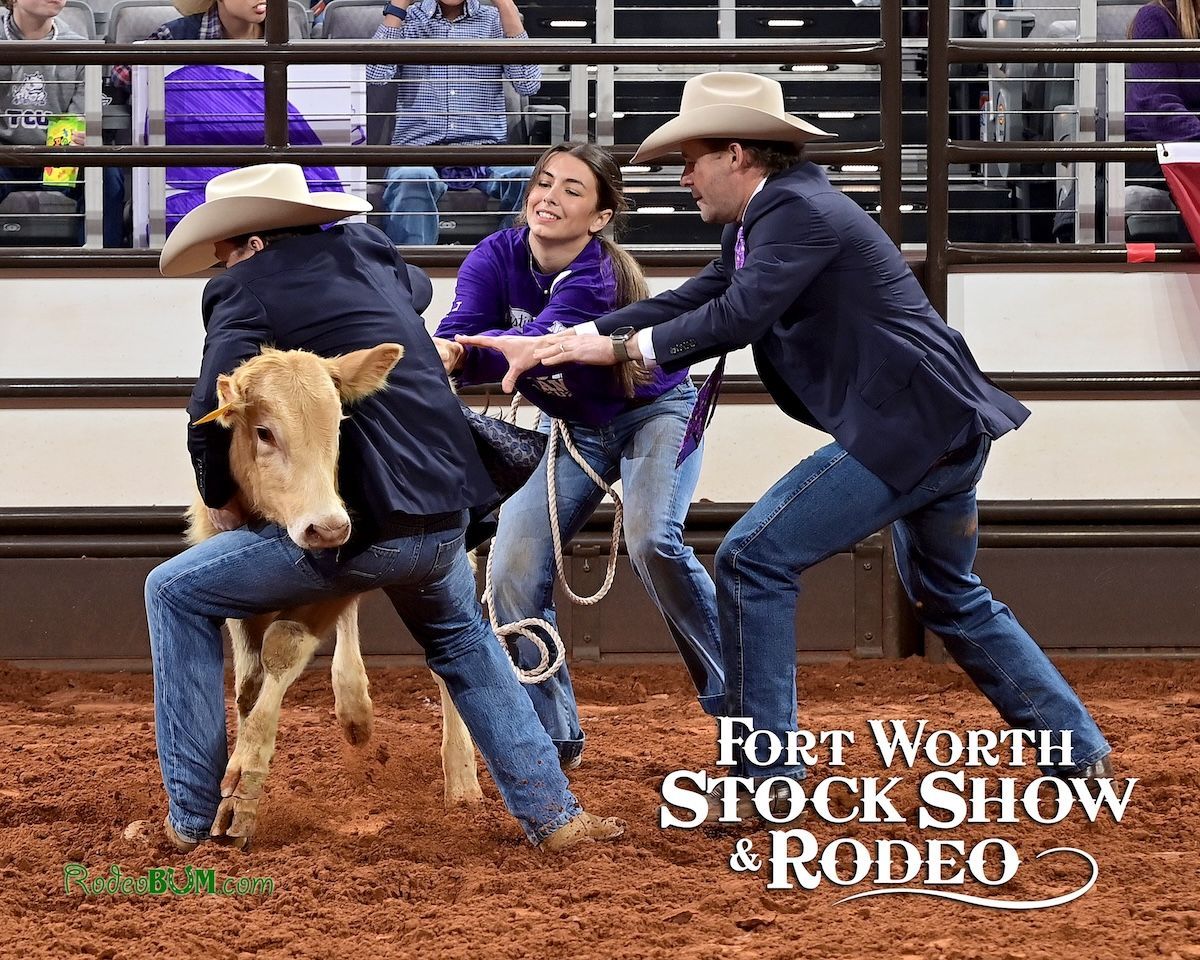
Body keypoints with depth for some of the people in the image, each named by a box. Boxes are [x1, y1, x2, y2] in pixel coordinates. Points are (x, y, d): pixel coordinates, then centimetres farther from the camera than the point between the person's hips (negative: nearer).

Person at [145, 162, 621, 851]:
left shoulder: (246, 289, -6)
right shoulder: (369, 251, 14)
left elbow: (213, 411, -20)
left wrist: (220, 497, -3)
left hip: (359, 524, -7)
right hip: (446, 520, 7)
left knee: (177, 595, 9)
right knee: (461, 639, 35)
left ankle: (190, 818, 8)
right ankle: (552, 813, 28)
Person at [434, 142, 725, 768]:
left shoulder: (597, 278, -32)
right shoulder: (497, 258, -18)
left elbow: (540, 342, -47)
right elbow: (458, 335, -32)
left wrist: (461, 352, -65)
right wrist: (438, 354, -57)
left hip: (654, 411, -5)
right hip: (572, 428, 5)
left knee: (652, 542, -29)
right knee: (513, 569, -9)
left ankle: (736, 701, -18)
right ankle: (553, 735, 4)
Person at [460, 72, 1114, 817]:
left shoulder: (802, 212, -15)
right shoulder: (764, 222, 16)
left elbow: (735, 318, -24)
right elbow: (691, 302, 15)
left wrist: (619, 346, -14)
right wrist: (560, 344, 8)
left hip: (906, 431, -11)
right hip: (947, 429, 11)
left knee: (756, 559, -9)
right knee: (952, 601, 24)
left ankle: (766, 773, -6)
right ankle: (1083, 755, 29)